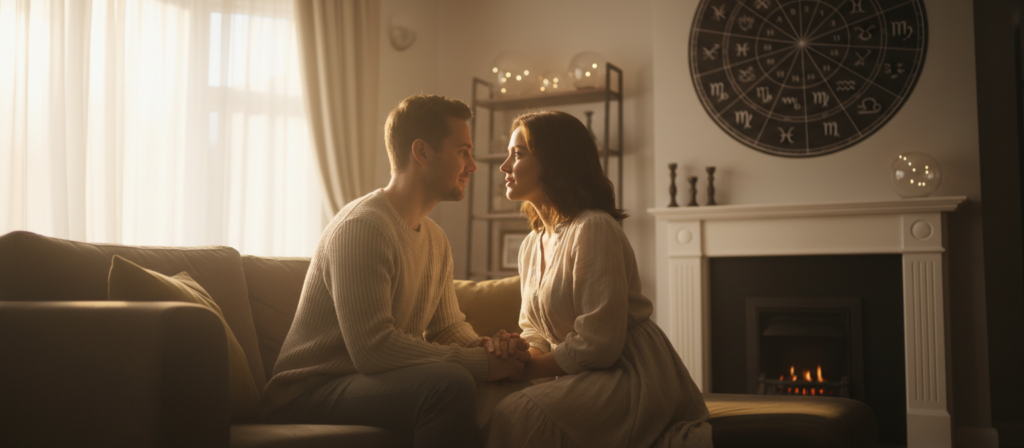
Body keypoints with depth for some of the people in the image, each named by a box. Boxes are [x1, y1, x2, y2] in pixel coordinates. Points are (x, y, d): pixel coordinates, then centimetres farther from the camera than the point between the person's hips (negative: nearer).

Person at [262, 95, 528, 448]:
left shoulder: (436, 240, 12)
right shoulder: (361, 226, -19)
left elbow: (448, 326, 14)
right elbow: (373, 347, -28)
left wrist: (484, 347, -9)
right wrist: (480, 362, -25)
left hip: (374, 380, 9)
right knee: (450, 384, -32)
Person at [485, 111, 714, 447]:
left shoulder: (593, 229, -17)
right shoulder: (531, 246, 12)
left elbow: (599, 345, -21)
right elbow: (535, 332, 14)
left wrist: (531, 367, -10)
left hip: (631, 374, -8)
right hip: (583, 375, 9)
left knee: (516, 415, -27)